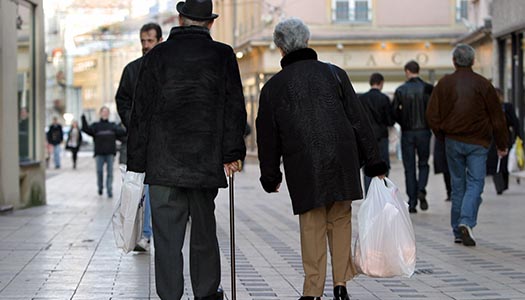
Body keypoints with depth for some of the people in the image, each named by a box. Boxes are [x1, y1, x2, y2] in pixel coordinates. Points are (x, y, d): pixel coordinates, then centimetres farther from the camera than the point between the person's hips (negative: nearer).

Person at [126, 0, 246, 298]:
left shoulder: (157, 56, 2)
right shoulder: (223, 56, 2)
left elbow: (141, 111, 2)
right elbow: (235, 109, 0)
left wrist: (137, 161, 6)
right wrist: (232, 154, 3)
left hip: (163, 164, -1)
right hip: (207, 162, 1)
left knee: (167, 234, 1)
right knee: (204, 230, 14)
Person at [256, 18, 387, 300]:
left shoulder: (273, 87, 7)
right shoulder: (334, 73, 7)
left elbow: (267, 137, 12)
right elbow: (358, 121, 5)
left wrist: (270, 177, 22)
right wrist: (374, 164, 7)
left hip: (302, 168, -1)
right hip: (342, 160, 1)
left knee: (312, 227, 5)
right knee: (340, 220, 12)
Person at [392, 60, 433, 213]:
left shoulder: (400, 90, -4)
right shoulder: (428, 88, -4)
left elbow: (394, 111, -5)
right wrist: (429, 123, 13)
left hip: (407, 132, 0)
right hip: (424, 131, 0)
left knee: (409, 168, 6)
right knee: (423, 164, 15)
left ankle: (412, 203, 3)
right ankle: (421, 190, -11)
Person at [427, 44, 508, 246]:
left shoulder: (444, 84, 0)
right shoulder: (483, 84, -3)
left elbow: (432, 115, 0)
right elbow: (497, 116, 0)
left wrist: (443, 137, 14)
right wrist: (502, 144, 9)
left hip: (453, 142, 2)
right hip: (478, 142, -2)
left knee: (457, 185, 11)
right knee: (475, 183, 0)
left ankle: (458, 232, 13)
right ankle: (466, 222, -22)